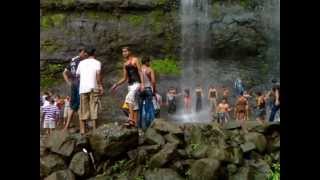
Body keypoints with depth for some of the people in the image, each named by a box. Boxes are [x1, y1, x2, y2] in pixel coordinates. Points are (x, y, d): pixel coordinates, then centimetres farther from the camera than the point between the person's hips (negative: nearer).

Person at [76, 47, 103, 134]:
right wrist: (101, 86, -12)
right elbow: (98, 74, -11)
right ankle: (94, 129, -4)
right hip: (93, 88, -3)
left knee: (83, 110, 6)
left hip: (82, 88, 3)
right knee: (94, 108, 0)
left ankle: (82, 130, 3)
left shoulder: (81, 63, 15)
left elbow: (77, 74, 22)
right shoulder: (97, 62, 4)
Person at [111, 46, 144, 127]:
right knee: (134, 104, 6)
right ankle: (135, 122, 6)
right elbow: (124, 78, 21)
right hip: (130, 84, 7)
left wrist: (142, 84, -15)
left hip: (136, 83, -7)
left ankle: (131, 119, -35)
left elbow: (140, 72, -5)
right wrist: (116, 85, 12)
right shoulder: (125, 64, 19)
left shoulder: (135, 60, 2)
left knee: (129, 97, -28)